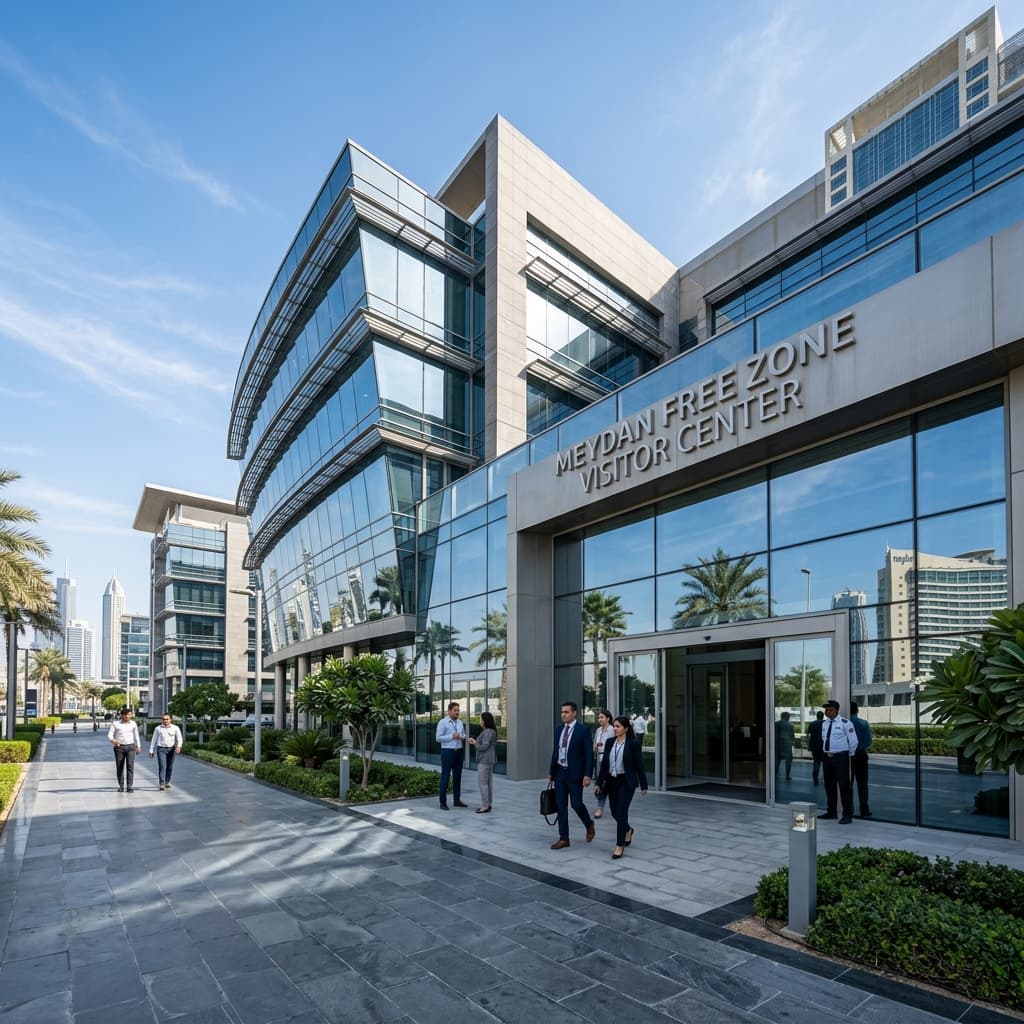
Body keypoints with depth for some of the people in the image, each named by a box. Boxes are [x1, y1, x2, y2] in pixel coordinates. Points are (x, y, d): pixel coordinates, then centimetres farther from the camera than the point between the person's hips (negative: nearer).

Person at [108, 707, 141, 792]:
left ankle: (130, 786, -13)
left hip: (131, 747, 0)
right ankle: (121, 786, 16)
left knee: (130, 766, -11)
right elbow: (109, 735, -5)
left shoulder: (133, 724, 10)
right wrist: (113, 741, -26)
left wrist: (138, 746, 17)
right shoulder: (115, 724, 2)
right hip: (119, 747, 0)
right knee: (119, 767, 3)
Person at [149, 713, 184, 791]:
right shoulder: (158, 728, 5)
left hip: (171, 749, 1)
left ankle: (167, 782, 27)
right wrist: (151, 751, 8)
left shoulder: (175, 728, 2)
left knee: (170, 767, 9)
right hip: (161, 749, -1)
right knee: (162, 766, -13)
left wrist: (178, 746, -21)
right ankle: (162, 784, -16)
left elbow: (179, 738, -3)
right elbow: (153, 740, 11)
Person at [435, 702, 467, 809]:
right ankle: (443, 802, 3)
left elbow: (464, 735, 18)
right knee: (445, 777, -2)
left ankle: (457, 800, 20)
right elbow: (438, 738, -14)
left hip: (459, 752, 6)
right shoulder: (442, 722, -9)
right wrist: (452, 736, -21)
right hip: (447, 752, -6)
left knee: (457, 777, 11)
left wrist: (462, 737, -6)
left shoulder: (460, 723, 10)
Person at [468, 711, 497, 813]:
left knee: (482, 783, -5)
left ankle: (485, 806, -3)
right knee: (488, 782, 12)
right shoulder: (491, 731, 12)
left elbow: (484, 747, -23)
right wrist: (475, 742, 10)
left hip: (485, 761, -10)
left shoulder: (487, 732, -20)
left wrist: (474, 743, -7)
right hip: (489, 760, 10)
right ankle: (487, 805, 15)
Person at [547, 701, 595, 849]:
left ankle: (589, 825, 26)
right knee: (561, 806, 6)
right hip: (559, 772, 6)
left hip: (575, 773, -6)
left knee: (576, 804, -4)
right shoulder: (559, 729, 8)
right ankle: (563, 838, 15)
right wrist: (551, 772, 14)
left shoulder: (583, 730, -10)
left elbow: (589, 754, -11)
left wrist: (587, 775, -16)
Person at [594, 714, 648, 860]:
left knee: (621, 811, -9)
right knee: (615, 812, 12)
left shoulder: (633, 744, -9)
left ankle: (620, 846, 1)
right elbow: (604, 764, 8)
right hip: (612, 781, 5)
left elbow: (639, 765, -6)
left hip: (627, 782, -5)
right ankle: (628, 830, 42)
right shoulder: (610, 743, 5)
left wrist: (643, 786, -3)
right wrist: (599, 783, 6)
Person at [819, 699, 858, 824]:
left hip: (840, 757, -7)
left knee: (844, 786, -5)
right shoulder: (824, 724, 12)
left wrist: (850, 755, 3)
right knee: (829, 785, 12)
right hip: (826, 757, 7)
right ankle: (831, 812, 24)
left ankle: (847, 815, 3)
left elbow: (853, 741, -5)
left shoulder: (845, 723, -10)